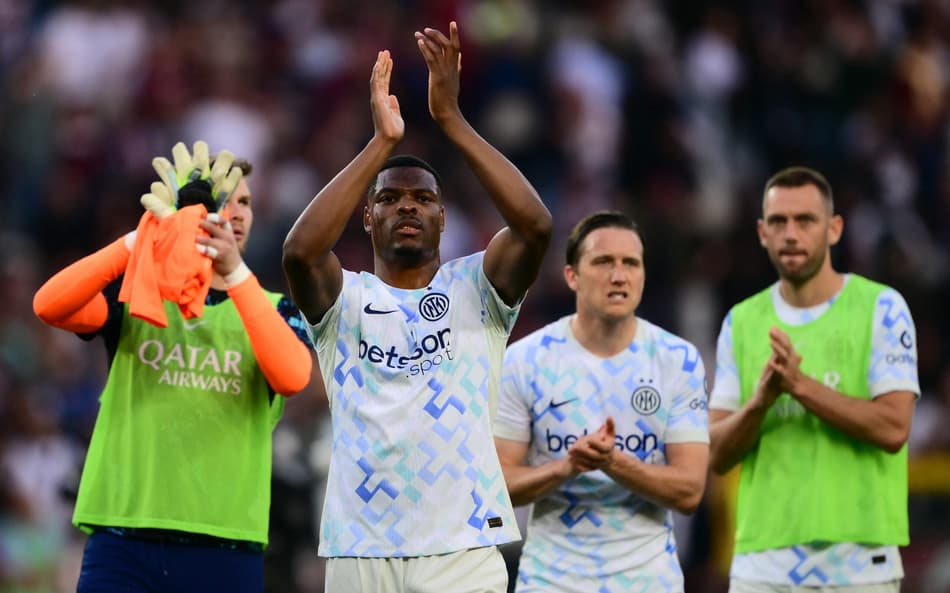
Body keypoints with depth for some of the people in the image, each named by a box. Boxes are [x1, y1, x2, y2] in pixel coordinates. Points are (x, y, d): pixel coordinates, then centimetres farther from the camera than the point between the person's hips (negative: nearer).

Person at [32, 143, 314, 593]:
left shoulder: (272, 309, 12)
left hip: (226, 547, 1)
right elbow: (49, 305, -9)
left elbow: (292, 377, -11)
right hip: (123, 538, -1)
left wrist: (236, 273, -20)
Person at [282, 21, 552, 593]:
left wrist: (451, 118, -13)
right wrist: (382, 142, -15)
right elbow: (300, 250, -14)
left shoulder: (476, 287, 8)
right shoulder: (344, 298, 8)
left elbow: (536, 226, -11)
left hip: (464, 547, -1)